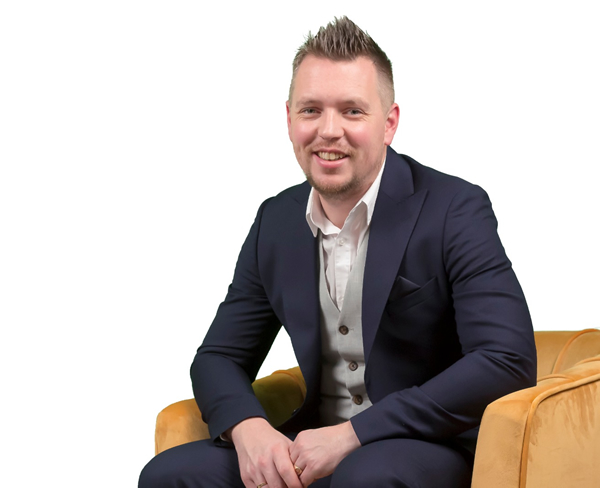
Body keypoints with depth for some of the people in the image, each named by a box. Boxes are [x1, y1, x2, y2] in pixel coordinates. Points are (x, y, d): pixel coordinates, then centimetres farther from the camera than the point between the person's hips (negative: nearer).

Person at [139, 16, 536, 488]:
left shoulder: (455, 210, -11)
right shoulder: (276, 221, 6)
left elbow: (508, 362, -21)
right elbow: (219, 356, 11)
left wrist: (353, 433, -24)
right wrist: (247, 427, -14)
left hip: (433, 448, -5)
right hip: (317, 445, 5)